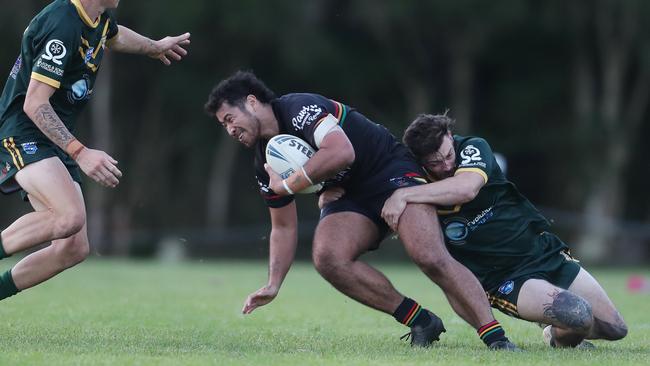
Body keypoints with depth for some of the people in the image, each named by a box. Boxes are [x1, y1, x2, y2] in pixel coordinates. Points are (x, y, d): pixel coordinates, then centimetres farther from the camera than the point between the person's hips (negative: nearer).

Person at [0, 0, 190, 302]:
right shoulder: (62, 25, -21)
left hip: (56, 143, 10)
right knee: (71, 216, -34)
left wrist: (155, 47, 55)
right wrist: (80, 152, -29)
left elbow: (114, 36, 37)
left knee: (74, 248, -2)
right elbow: (34, 104, -23)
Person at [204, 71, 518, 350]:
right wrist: (272, 286, 3)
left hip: (392, 172, -7)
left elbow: (342, 152, -34)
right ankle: (420, 322, -13)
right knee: (327, 258, -22)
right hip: (349, 197, 7)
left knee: (431, 258, -27)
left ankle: (496, 338, -27)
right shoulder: (265, 166, 8)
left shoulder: (298, 107, -17)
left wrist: (287, 186, -22)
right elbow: (284, 227, 15)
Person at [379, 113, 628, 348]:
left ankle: (556, 334, 32)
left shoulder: (473, 148, -11)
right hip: (503, 277, -2)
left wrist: (402, 195, -34)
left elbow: (466, 188, -32)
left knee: (616, 328, 1)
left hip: (545, 251, 2)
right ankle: (560, 340, 9)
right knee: (578, 315, -28)